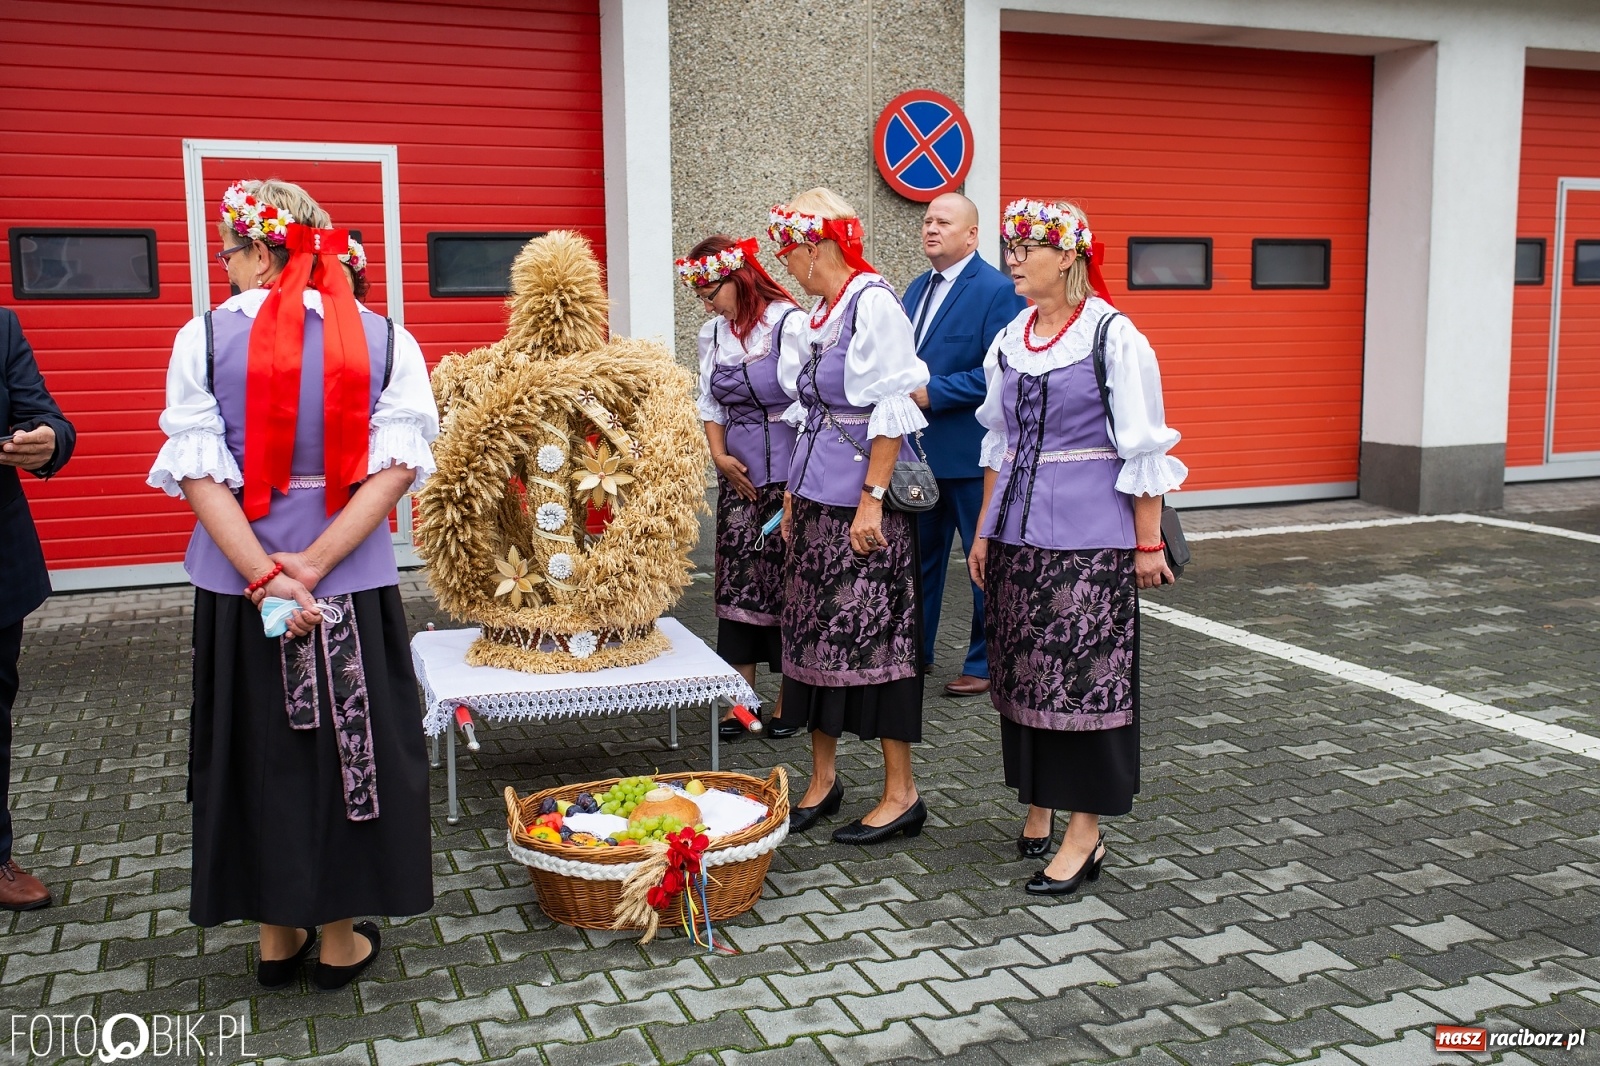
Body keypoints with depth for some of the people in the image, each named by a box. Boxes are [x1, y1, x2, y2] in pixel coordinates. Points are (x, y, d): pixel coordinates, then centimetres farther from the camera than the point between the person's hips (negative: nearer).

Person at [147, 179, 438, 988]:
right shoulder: (384, 338, -2)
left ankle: (278, 933, 28)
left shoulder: (204, 337, -5)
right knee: (344, 747, 13)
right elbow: (398, 464, -11)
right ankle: (340, 937, 24)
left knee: (257, 749, 14)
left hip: (238, 585, 0)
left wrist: (265, 578, -16)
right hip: (355, 587, 0)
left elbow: (198, 471, -12)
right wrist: (313, 565, -15)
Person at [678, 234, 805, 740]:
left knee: (786, 581, 0)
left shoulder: (789, 324, -10)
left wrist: (800, 482, -13)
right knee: (736, 581, 4)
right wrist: (720, 455, 1)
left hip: (788, 475, -6)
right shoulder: (712, 334, 10)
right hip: (739, 477, 6)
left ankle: (790, 698, 12)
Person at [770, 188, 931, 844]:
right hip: (817, 495, 9)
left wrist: (873, 497, -20)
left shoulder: (874, 303, -11)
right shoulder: (820, 311, 15)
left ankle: (901, 795, 6)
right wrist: (795, 492, 18)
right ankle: (823, 779, 23)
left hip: (860, 500, -9)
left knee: (872, 634, -5)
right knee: (814, 629, 11)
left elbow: (890, 411, -16)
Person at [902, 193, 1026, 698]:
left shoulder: (999, 290, -12)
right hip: (919, 449, 8)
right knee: (919, 556, 16)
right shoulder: (917, 289, 13)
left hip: (971, 452, -8)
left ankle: (987, 663, 17)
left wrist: (933, 392, -21)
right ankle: (915, 651, 30)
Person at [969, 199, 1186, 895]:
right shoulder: (1009, 341, 10)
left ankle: (1084, 836, 5)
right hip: (1019, 532, 6)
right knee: (1023, 674, 11)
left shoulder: (1112, 335, -8)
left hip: (1090, 535, -6)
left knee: (1085, 675, -3)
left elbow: (1144, 450, -7)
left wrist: (1149, 543, -9)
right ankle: (1038, 805, 27)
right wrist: (986, 529, 15)